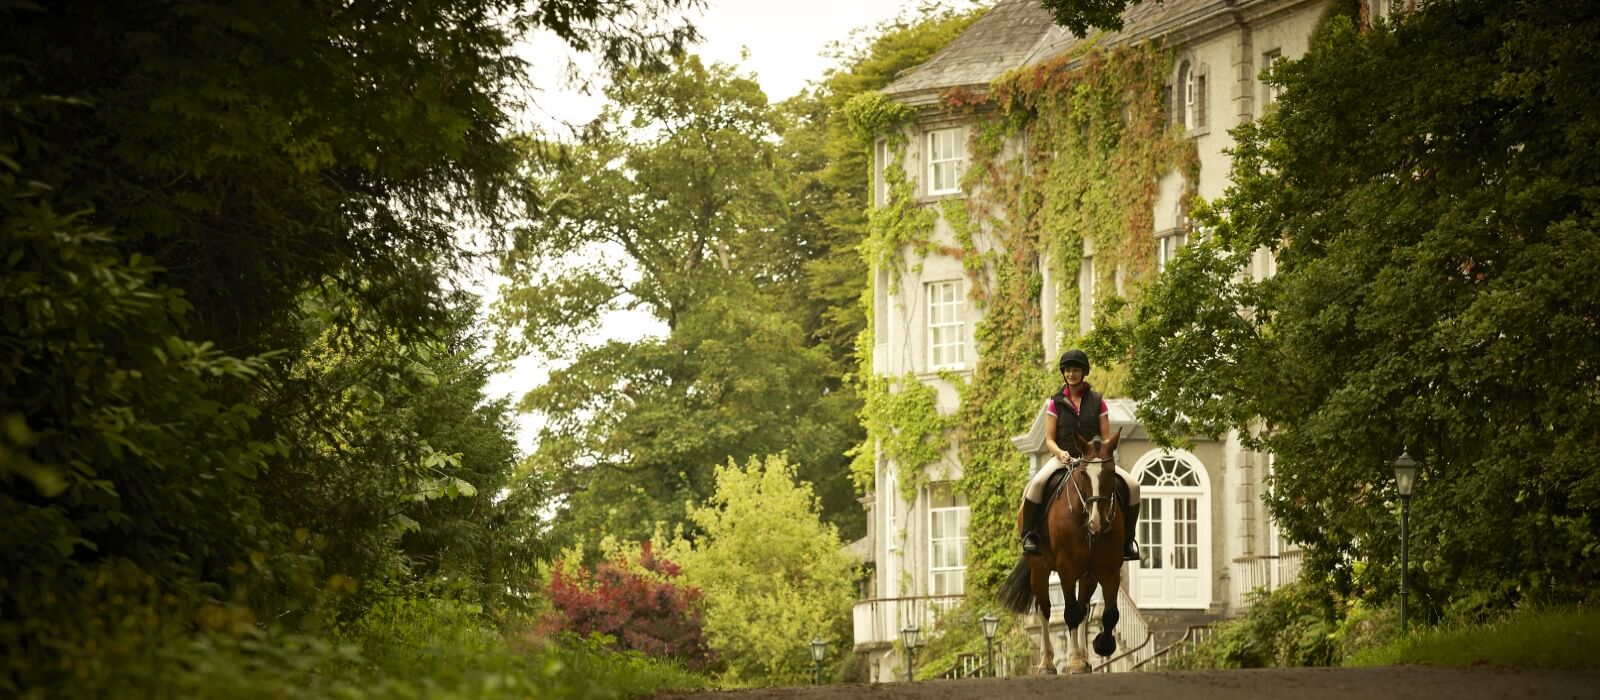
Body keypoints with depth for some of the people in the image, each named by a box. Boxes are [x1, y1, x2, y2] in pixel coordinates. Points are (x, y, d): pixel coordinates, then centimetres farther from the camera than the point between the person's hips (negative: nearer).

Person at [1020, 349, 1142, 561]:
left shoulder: (1097, 401, 8)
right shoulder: (1055, 402, 6)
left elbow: (1106, 438, 7)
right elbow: (1049, 439, 3)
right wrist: (1060, 453, -18)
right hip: (1064, 459, -1)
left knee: (1131, 486, -19)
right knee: (1036, 484, -33)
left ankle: (1127, 540, -3)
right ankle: (1029, 535, -17)